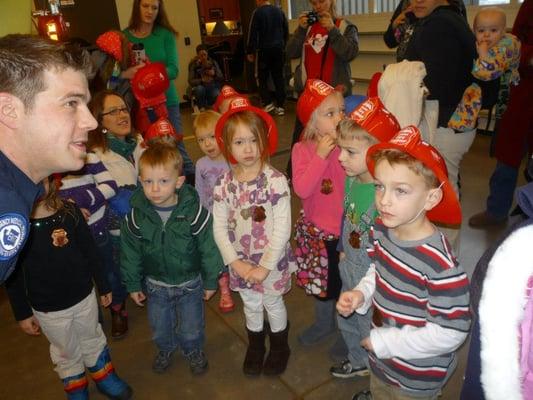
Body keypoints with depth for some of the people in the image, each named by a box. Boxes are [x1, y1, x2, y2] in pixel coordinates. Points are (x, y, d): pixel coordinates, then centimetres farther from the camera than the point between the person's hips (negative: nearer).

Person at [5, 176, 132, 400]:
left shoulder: (69, 212, -13)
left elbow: (90, 252, -3)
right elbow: (13, 276, -7)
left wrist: (103, 287, 5)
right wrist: (22, 313, -1)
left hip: (84, 297, 1)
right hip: (48, 308, -1)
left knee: (93, 340, 23)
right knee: (66, 352, 21)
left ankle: (104, 376, 49)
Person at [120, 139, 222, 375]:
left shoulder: (194, 212, -24)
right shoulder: (136, 216, -17)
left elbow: (208, 249, -13)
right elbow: (130, 253, -3)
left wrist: (210, 281, -5)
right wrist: (133, 285, 4)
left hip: (190, 282, -2)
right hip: (155, 285, 2)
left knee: (192, 327, 18)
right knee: (160, 327, 24)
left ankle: (194, 351, 51)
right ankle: (166, 349, 57)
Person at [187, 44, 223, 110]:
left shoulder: (213, 63, 4)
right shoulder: (194, 65, -3)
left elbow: (221, 78, 5)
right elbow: (191, 81, -11)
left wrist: (214, 74, -16)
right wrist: (202, 80, -27)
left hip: (213, 87, 0)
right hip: (201, 87, 0)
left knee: (216, 95, -33)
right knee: (200, 88, -36)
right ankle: (201, 109, -18)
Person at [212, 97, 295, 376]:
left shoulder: (275, 180, -20)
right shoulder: (224, 183, -10)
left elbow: (282, 228, -19)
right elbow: (219, 227, -5)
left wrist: (265, 266, -17)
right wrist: (236, 262, -10)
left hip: (271, 260, -3)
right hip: (241, 261, 3)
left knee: (273, 303, 18)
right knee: (251, 305, 22)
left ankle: (279, 347, 45)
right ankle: (255, 346, 48)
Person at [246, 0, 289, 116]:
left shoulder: (257, 12, -7)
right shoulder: (279, 11, 8)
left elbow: (253, 34, -9)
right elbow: (286, 31, 14)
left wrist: (250, 52, -3)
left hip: (264, 50, -4)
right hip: (279, 49, 5)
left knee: (262, 78, 7)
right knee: (279, 77, 7)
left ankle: (268, 103, -1)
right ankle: (280, 106, 7)